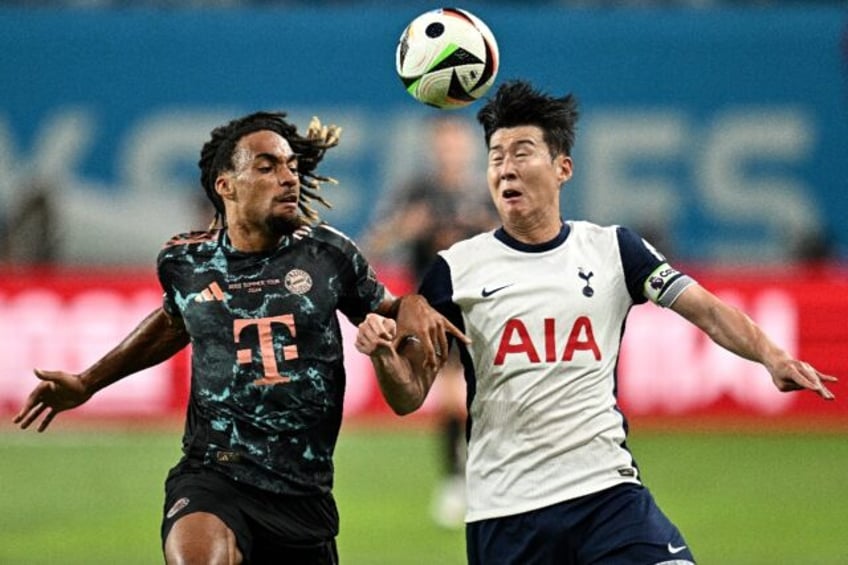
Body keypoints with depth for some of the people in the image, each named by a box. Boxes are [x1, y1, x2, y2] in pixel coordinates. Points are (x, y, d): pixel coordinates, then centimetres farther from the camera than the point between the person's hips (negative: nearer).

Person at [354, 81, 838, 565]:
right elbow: (409, 397, 4)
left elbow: (706, 309, -1)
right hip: (504, 514, 0)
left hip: (608, 491, 0)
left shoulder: (612, 249, 6)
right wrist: (383, 355, -18)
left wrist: (771, 356, -20)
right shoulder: (456, 269, 4)